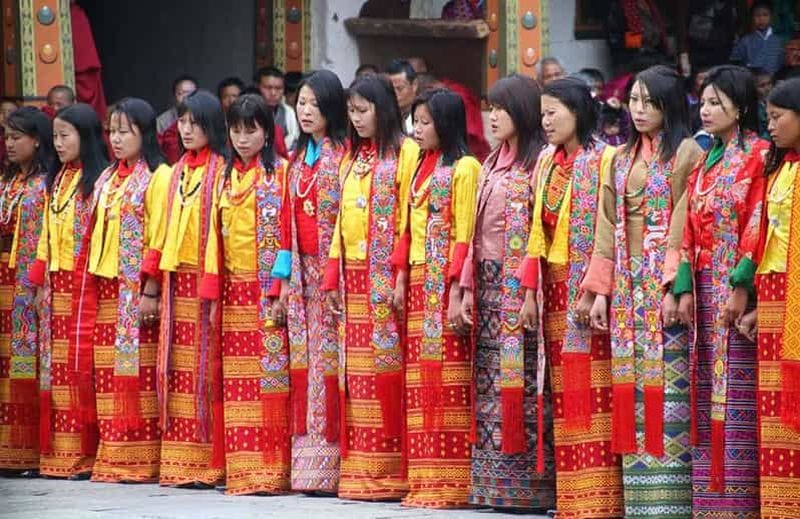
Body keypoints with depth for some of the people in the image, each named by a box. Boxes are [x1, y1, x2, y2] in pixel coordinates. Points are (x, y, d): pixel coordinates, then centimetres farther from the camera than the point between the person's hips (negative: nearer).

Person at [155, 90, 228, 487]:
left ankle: (209, 462, -3)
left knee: (205, 369, -5)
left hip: (206, 279, -7)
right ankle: (181, 460, 9)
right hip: (176, 279, 7)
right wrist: (153, 279, 9)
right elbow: (164, 228, 16)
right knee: (178, 371, 6)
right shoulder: (178, 171, 16)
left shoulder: (221, 170, -6)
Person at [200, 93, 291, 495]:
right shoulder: (226, 177, 14)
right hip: (233, 292, 5)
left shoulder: (279, 174, -2)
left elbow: (285, 233, -8)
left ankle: (271, 469, -6)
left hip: (268, 292, -5)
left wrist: (282, 291, -15)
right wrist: (213, 295, 7)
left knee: (269, 376, -7)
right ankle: (242, 470, 6)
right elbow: (216, 235, 13)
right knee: (237, 384, 4)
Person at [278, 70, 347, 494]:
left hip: (334, 266, -7)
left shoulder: (343, 155, -6)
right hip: (304, 269, 7)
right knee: (306, 358, 5)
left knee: (331, 358, -7)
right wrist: (283, 275, 8)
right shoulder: (298, 159, 16)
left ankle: (332, 466, -5)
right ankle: (310, 464, 6)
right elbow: (288, 219, 15)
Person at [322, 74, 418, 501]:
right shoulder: (351, 158, 17)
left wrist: (402, 279, -17)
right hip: (354, 277, 7)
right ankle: (360, 470, 8)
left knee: (386, 368, -7)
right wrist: (333, 277, 11)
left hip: (386, 277, -7)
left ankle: (390, 472, -4)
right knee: (356, 373, 5)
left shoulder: (404, 153, -4)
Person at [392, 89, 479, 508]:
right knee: (421, 383, 6)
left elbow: (465, 235, -12)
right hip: (419, 283, 8)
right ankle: (425, 481, 8)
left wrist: (457, 291, -17)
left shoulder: (464, 168, -6)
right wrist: (401, 278, 8)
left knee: (446, 379, -8)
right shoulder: (421, 167, 17)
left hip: (445, 283, -8)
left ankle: (452, 482, -7)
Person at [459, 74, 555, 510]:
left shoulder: (538, 164, -7)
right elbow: (476, 230, 15)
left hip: (520, 284, -8)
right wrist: (468, 287, 7)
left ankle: (527, 484, -5)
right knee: (490, 384, 6)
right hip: (489, 283, 8)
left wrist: (530, 292, -19)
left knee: (521, 381, -7)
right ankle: (494, 483, 8)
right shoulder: (491, 166, 17)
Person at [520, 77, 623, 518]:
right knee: (565, 393, 6)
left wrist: (592, 291, -20)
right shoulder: (547, 161, 15)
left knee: (592, 391, -8)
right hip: (555, 287, 7)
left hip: (587, 286, -7)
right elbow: (537, 229, 13)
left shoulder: (603, 159, -7)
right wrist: (530, 291, 7)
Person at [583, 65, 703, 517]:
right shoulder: (623, 158, 17)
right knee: (630, 386, 3)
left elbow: (685, 225, -11)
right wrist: (600, 288, 6)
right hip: (627, 283, 6)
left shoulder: (686, 153, -4)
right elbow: (607, 228, 14)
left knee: (667, 384, -8)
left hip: (665, 282, -6)